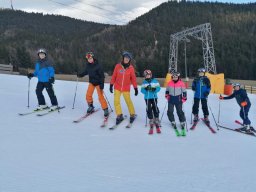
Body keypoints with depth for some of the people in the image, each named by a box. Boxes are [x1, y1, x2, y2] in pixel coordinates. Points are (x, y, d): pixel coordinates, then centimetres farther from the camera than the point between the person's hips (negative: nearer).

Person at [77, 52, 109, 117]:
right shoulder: (87, 65, -4)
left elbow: (102, 75, -18)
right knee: (88, 95, 0)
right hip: (91, 82, 5)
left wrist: (102, 84, -24)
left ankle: (105, 109, 2)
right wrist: (80, 75, -4)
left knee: (100, 97, -8)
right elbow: (86, 72, 14)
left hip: (98, 82, -5)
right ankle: (91, 107, 22)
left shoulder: (98, 65, -20)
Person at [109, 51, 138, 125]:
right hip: (117, 87, 1)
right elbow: (114, 76, 2)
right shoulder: (118, 66, -5)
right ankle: (119, 116, 8)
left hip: (126, 88, -1)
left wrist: (135, 88, 0)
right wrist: (111, 85, 3)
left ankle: (132, 115, 21)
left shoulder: (131, 68, -5)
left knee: (128, 101, 2)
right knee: (116, 101, -4)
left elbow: (133, 78, 0)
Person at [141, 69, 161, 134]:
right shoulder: (144, 82, 6)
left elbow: (158, 88, -2)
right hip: (147, 98, 1)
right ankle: (151, 124, 10)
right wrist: (145, 89, -19)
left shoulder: (155, 81, 3)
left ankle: (157, 124, 7)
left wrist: (155, 89, -20)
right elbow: (142, 90, 1)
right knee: (149, 110, 0)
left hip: (154, 97, -1)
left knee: (155, 109, -5)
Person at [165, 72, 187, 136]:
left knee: (180, 112, -1)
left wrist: (184, 99, -2)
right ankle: (173, 122, 16)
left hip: (178, 100, -2)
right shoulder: (169, 83, 1)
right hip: (171, 99, 3)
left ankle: (183, 123, 10)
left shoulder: (181, 83, -6)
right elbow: (167, 90, 16)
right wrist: (167, 96, 10)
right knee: (170, 112, -2)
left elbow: (184, 91, 1)